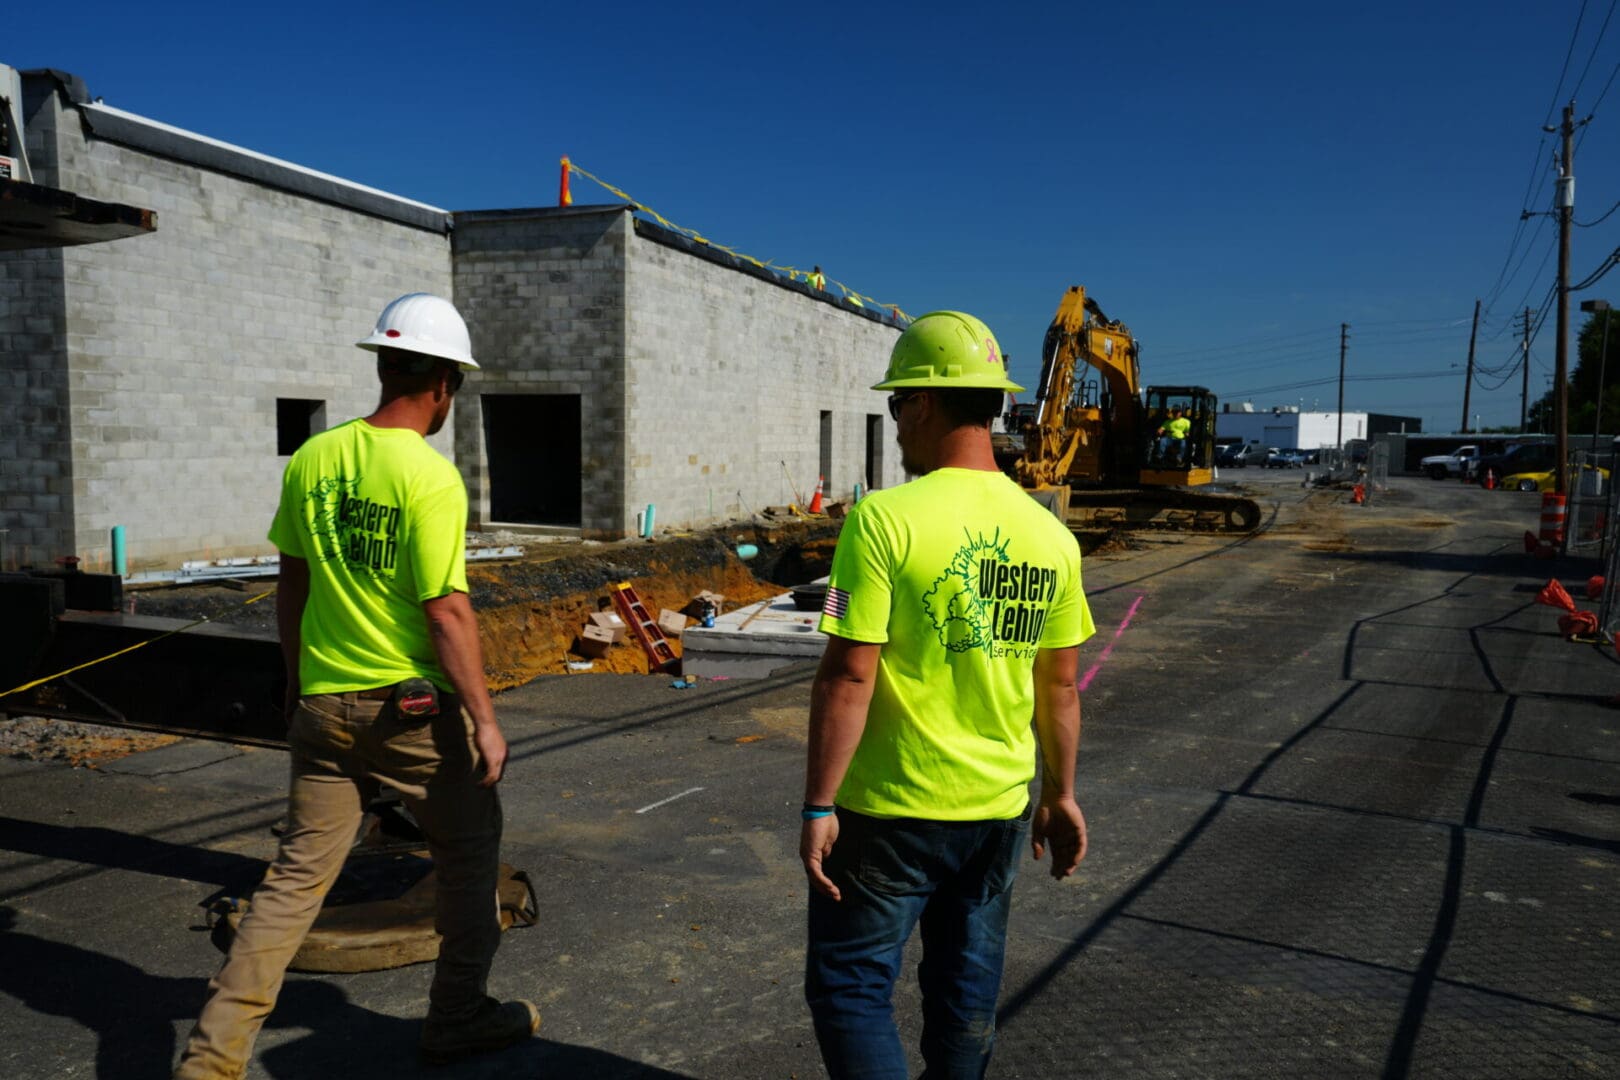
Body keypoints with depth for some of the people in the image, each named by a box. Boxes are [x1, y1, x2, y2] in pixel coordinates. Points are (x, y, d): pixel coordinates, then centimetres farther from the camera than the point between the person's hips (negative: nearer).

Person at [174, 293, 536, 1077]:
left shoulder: (312, 459, 2)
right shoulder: (431, 478, -17)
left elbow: (292, 584, 9)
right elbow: (445, 611, -18)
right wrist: (484, 718, -11)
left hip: (323, 703, 6)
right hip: (412, 705, -5)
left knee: (297, 874, 14)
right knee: (469, 856, 16)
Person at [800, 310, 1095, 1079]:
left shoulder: (886, 519, -18)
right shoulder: (1049, 534, -1)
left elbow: (848, 677, -19)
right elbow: (1059, 685, 6)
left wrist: (818, 806, -12)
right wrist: (1061, 794, 17)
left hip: (891, 811, -5)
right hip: (1000, 809, 6)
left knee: (849, 987, 11)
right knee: (966, 991, 21)